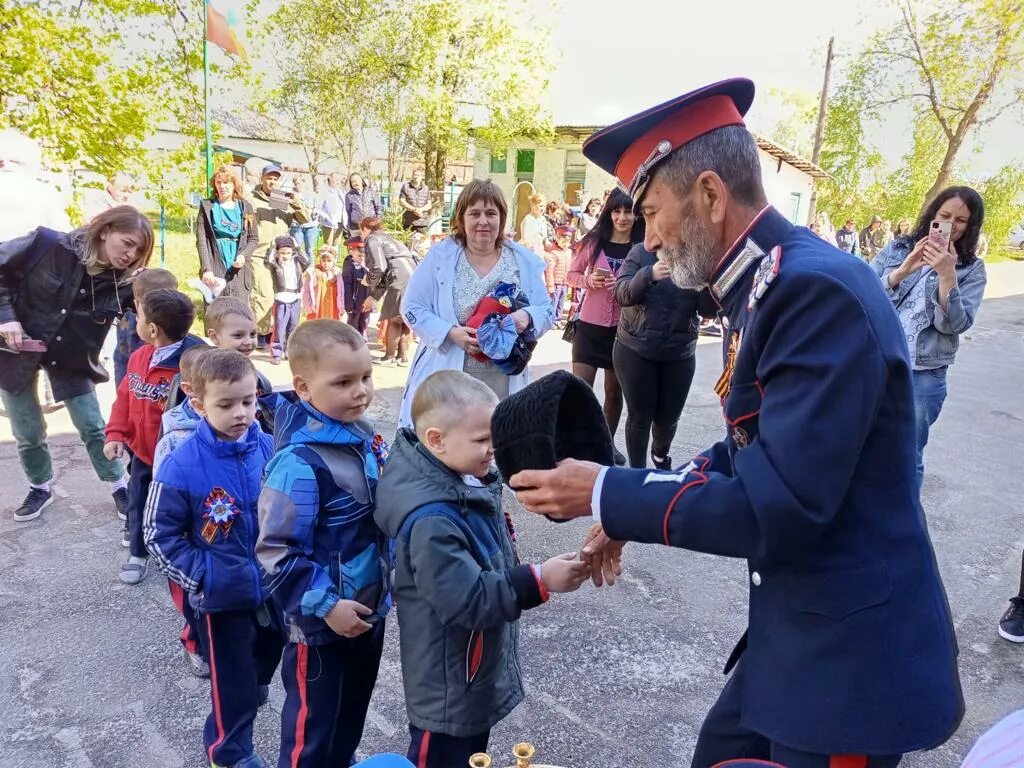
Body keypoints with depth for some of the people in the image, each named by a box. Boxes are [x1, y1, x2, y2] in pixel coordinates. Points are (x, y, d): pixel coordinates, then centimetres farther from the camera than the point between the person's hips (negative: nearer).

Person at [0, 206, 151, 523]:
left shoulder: (124, 282, -16)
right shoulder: (48, 244, -22)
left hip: (71, 358, 1)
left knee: (92, 427, 4)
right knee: (27, 432, 9)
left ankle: (120, 486, 22)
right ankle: (40, 487, 33)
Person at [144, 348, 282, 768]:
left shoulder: (271, 449, -11)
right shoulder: (182, 466, -20)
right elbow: (160, 536, -11)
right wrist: (200, 576, -16)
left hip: (274, 585, 4)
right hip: (223, 594, -4)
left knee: (269, 651, 27)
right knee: (232, 677, 13)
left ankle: (254, 687, 59)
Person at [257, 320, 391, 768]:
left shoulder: (363, 437, -2)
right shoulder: (300, 462, -28)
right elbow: (276, 551, -25)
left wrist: (387, 580, 14)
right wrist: (324, 604, -22)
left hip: (369, 608, 8)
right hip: (321, 622, -7)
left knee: (353, 713, 27)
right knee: (313, 728, 15)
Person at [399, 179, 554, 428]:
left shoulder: (524, 261, 5)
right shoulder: (440, 256, -1)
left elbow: (548, 311, 7)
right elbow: (412, 307, 0)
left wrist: (527, 317, -17)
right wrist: (450, 333, -16)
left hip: (503, 382, 2)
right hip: (444, 378, -1)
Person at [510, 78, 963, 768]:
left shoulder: (818, 290, -26)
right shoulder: (767, 286, 4)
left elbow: (778, 507, -30)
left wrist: (607, 495, -21)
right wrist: (632, 508, 2)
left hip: (851, 652, -8)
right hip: (801, 628, 8)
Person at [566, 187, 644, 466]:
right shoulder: (593, 241, -3)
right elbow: (571, 275, 5)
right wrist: (588, 280, -15)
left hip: (623, 329, 0)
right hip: (590, 325, 0)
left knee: (614, 391, 14)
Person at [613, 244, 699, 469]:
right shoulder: (641, 252, -4)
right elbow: (621, 293, -17)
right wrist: (648, 275, -36)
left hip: (680, 354, 2)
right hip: (634, 351, -2)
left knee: (669, 416, 11)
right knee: (640, 415, 3)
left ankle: (661, 453, 42)